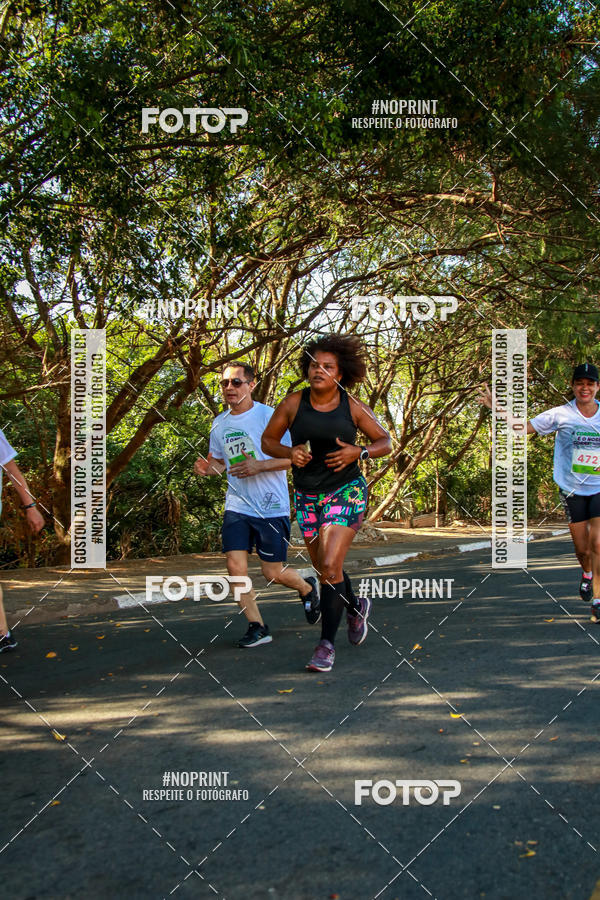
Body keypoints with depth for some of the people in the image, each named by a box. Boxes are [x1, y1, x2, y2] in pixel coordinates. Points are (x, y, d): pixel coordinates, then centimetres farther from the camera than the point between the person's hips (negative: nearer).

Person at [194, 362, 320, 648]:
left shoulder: (269, 416, -10)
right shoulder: (220, 424, 8)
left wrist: (258, 466, -24)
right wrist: (206, 467, -1)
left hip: (272, 507, -5)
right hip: (237, 506, 5)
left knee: (273, 573, 2)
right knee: (235, 565, -7)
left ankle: (307, 588, 35)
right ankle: (257, 627, 9)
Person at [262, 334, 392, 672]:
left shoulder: (353, 407, -4)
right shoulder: (294, 403, -2)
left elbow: (385, 442, 4)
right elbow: (268, 440, 6)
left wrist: (358, 452, -15)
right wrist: (289, 452, -14)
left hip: (346, 493, -3)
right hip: (307, 497, 3)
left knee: (330, 566, -14)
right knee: (324, 568, 16)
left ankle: (327, 643, -1)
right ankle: (355, 607, 47)